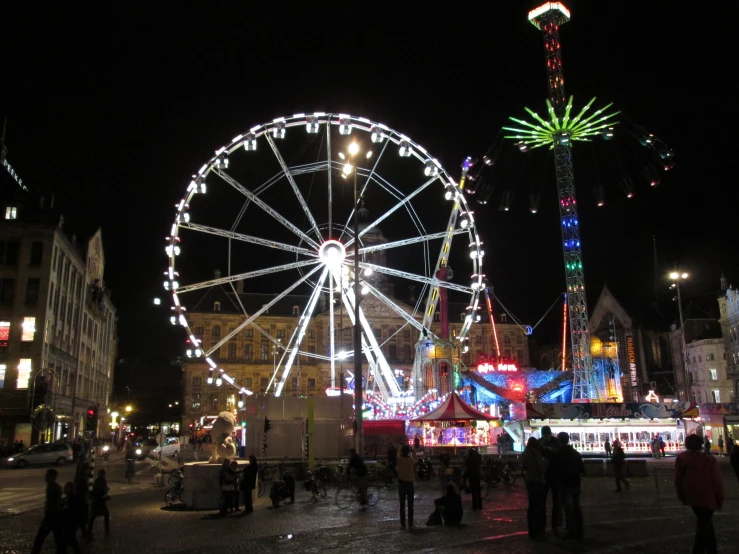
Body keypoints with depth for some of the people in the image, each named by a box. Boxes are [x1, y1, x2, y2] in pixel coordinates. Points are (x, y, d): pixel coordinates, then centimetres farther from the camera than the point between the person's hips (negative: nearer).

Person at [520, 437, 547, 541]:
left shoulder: (525, 454, 5)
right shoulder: (535, 454, -19)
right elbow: (542, 469, -19)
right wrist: (545, 462, -3)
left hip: (529, 481, 8)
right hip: (538, 482, -8)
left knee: (532, 506, 15)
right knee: (539, 507, 0)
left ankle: (532, 532, 21)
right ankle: (538, 533, 3)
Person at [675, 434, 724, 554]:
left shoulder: (681, 458, -4)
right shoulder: (710, 459, -14)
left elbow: (678, 479, 2)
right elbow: (717, 481, -10)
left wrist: (682, 496, 15)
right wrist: (720, 499, 3)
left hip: (691, 496, 3)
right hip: (707, 497, -3)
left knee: (704, 522, 21)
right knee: (705, 523, 9)